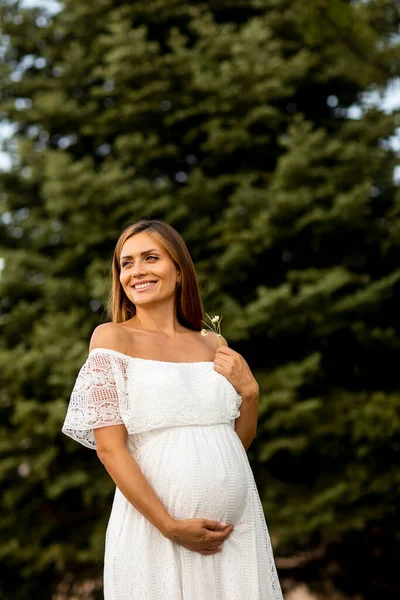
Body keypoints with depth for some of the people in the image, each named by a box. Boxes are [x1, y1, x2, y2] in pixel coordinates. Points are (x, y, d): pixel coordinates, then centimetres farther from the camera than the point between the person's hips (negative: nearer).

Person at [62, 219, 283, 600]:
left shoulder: (213, 345, 9)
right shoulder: (113, 338, -2)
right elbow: (109, 447, -9)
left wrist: (249, 391, -2)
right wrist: (171, 526, -14)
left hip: (238, 525, 4)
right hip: (155, 525, -4)